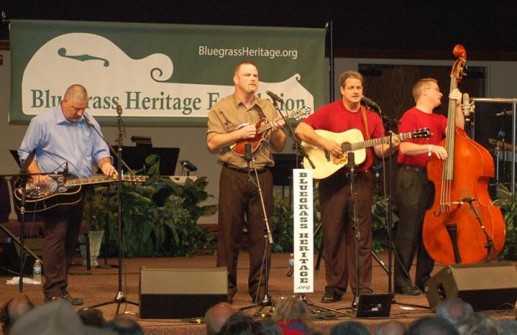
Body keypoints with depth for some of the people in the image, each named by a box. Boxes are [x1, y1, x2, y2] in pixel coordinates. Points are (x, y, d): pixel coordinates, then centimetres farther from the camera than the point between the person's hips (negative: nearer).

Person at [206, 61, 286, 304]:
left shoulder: (267, 108, 15)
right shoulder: (222, 108, 4)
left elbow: (280, 146, 16)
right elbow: (212, 143, -4)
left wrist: (276, 131, -5)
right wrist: (240, 133, -12)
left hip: (262, 175, 3)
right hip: (233, 175, -3)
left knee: (261, 232, 3)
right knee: (229, 232, -2)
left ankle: (259, 289, 9)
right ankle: (226, 289, 3)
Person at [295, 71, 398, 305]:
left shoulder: (372, 118, 10)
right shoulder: (329, 112, 2)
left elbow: (380, 151, 8)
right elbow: (301, 130, -6)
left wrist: (390, 146, -13)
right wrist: (325, 143, -16)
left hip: (361, 180, 1)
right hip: (332, 179, -1)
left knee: (361, 236, 0)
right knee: (332, 235, 3)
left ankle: (362, 289, 2)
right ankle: (335, 287, 12)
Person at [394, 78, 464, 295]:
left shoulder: (438, 120, 18)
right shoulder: (411, 116, -5)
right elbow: (405, 147, -15)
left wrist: (457, 106, -1)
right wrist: (430, 147, -26)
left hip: (433, 178, 8)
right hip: (412, 177, -8)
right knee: (409, 229, -7)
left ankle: (424, 279, 14)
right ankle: (402, 281, -5)